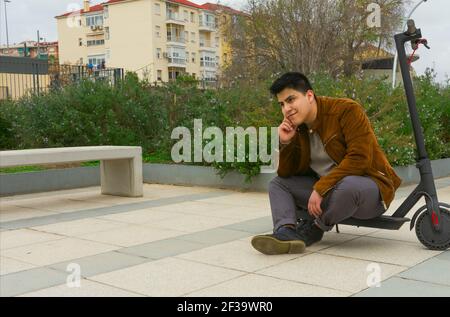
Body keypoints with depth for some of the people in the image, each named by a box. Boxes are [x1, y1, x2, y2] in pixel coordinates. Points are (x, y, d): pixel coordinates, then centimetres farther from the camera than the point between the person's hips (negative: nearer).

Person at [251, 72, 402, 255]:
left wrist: (320, 188, -26)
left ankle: (313, 230, -14)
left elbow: (360, 159, -25)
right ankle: (287, 231, -29)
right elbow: (286, 174, 7)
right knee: (278, 184, -1)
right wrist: (285, 143, -9)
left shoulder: (347, 110, -15)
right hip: (327, 191, 7)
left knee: (348, 186, -40)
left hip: (368, 185, -7)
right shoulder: (295, 128, 5)